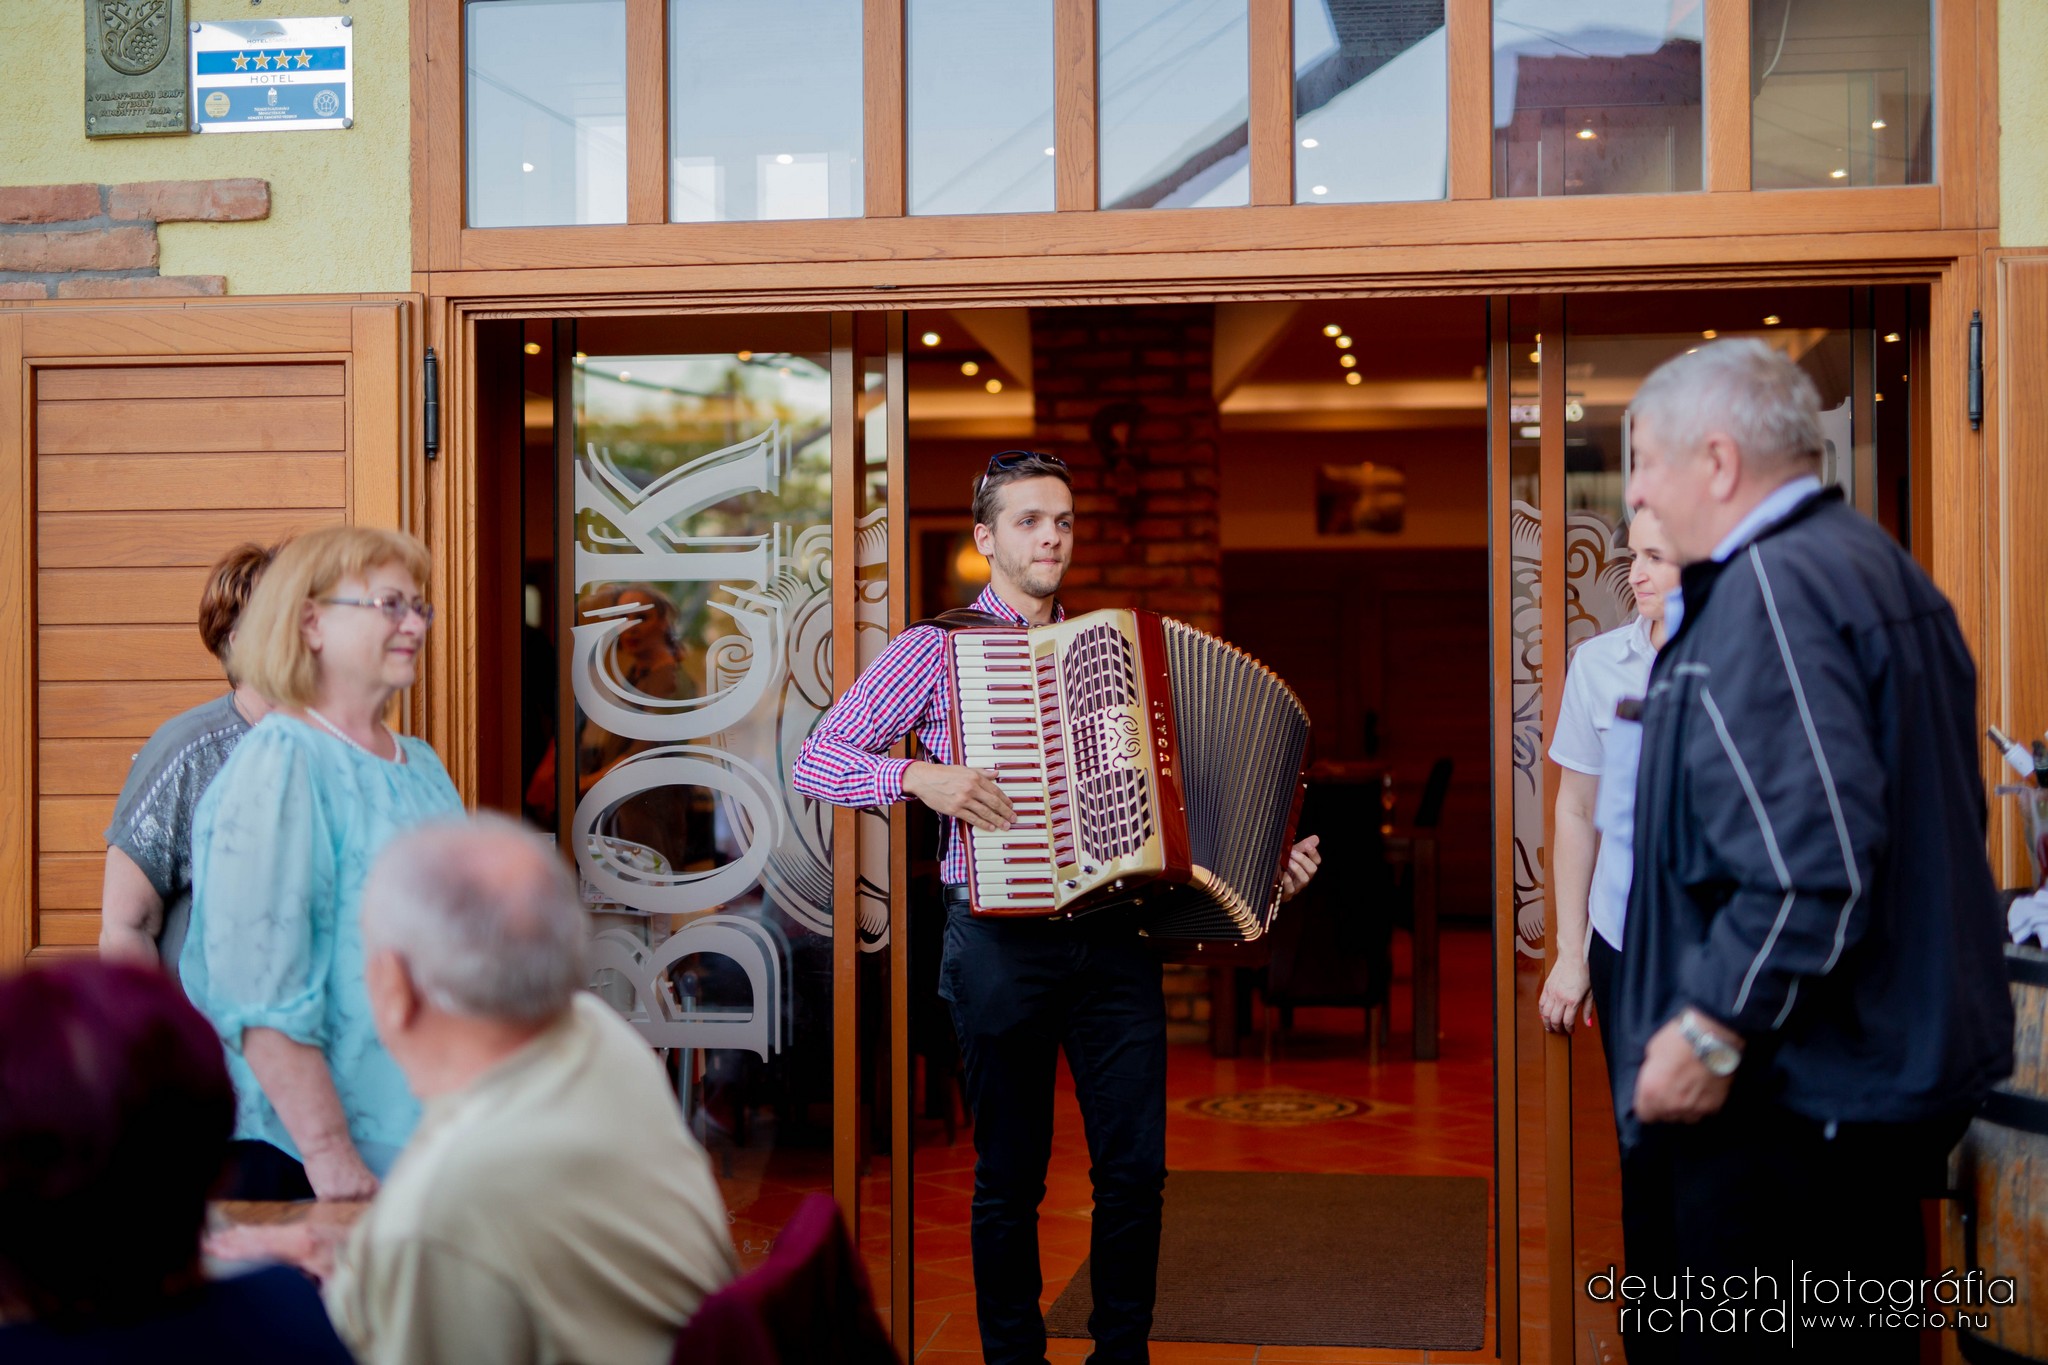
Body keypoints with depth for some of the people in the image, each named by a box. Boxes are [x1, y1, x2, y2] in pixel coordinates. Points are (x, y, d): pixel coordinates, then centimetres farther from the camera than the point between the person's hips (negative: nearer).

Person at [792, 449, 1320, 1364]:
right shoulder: (938, 648, 2)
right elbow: (818, 759, -2)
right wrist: (921, 779, -18)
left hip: (1112, 937, 4)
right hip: (1002, 940, -4)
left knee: (1136, 1167, 3)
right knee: (1010, 1177, 5)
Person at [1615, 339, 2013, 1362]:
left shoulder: (1766, 595, -19)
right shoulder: (1879, 565, 14)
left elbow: (1808, 861, -29)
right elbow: (1940, 811, 22)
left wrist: (1710, 1032, -22)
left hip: (1798, 1091, -11)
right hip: (1904, 1062, 11)